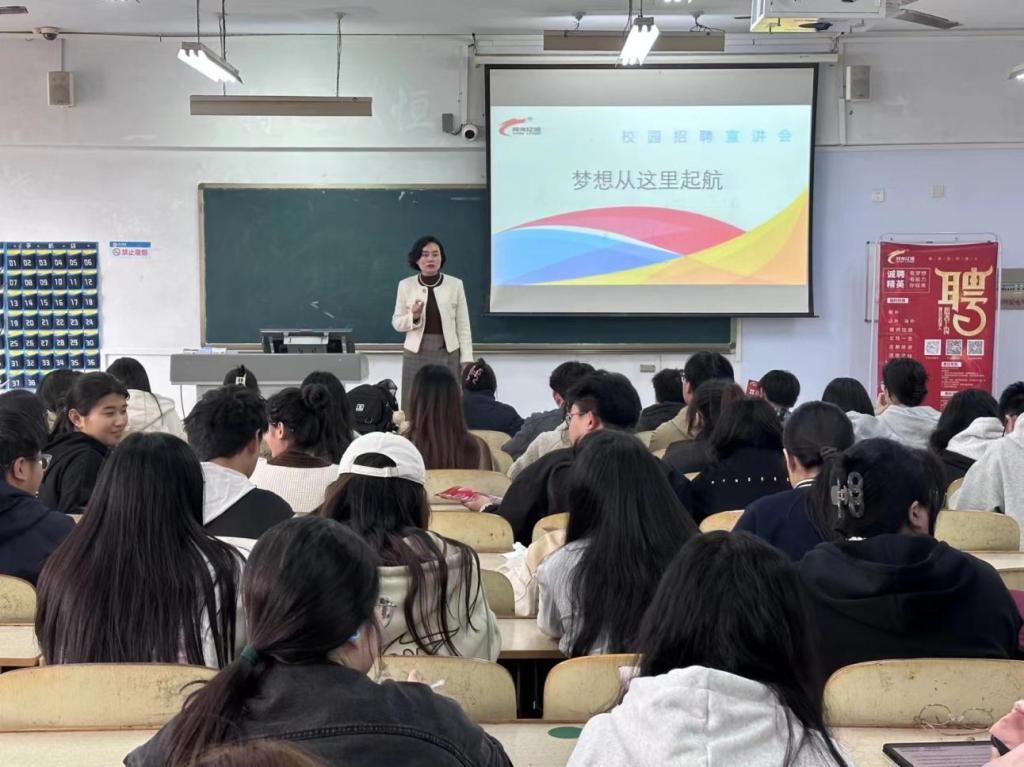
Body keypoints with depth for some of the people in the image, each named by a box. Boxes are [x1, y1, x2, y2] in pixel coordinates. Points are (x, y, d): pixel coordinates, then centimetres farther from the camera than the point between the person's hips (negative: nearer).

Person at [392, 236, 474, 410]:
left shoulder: (455, 284, 0)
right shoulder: (406, 285, 1)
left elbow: (463, 326, 2)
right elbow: (396, 323, 6)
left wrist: (467, 359, -2)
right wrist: (413, 317, -15)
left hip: (448, 354, 0)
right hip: (417, 354, 1)